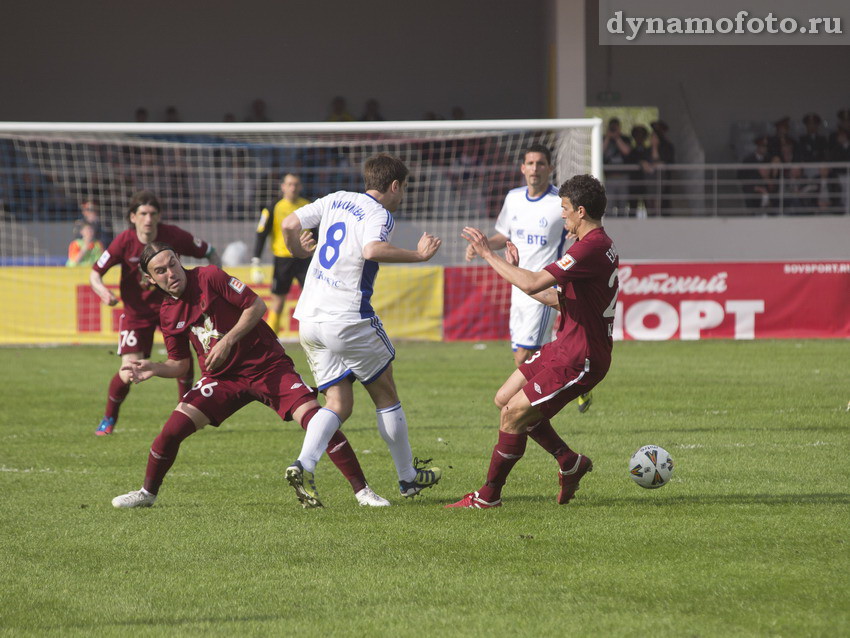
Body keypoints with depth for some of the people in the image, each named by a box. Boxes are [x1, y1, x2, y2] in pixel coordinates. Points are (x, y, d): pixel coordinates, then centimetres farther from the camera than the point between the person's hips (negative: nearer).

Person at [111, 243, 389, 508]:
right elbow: (180, 364, 10)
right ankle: (147, 493, 13)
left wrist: (228, 341, -20)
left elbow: (257, 306, -12)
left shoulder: (209, 277, -12)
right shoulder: (168, 313, 3)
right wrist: (152, 368, -9)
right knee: (173, 428, -10)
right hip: (221, 377, 4)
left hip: (267, 366, -4)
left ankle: (362, 490, -11)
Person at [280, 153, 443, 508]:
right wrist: (418, 256, -21)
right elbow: (372, 250, -29)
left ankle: (304, 465, -16)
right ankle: (408, 477, 21)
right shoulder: (380, 214, -9)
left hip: (309, 319, 7)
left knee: (339, 405, 8)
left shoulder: (336, 200, 12)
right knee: (386, 395, 12)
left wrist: (299, 251, 29)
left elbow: (290, 224, 9)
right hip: (349, 320, -6)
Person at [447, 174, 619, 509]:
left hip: (579, 359, -11)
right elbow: (561, 299, 20)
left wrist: (489, 254, -18)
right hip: (566, 347, 11)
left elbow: (534, 283, -28)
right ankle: (570, 462, 21)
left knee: (513, 414, -8)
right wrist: (516, 272, 20)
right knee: (505, 399, 13)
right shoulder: (599, 245, 13)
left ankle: (489, 495, 4)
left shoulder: (591, 248, -21)